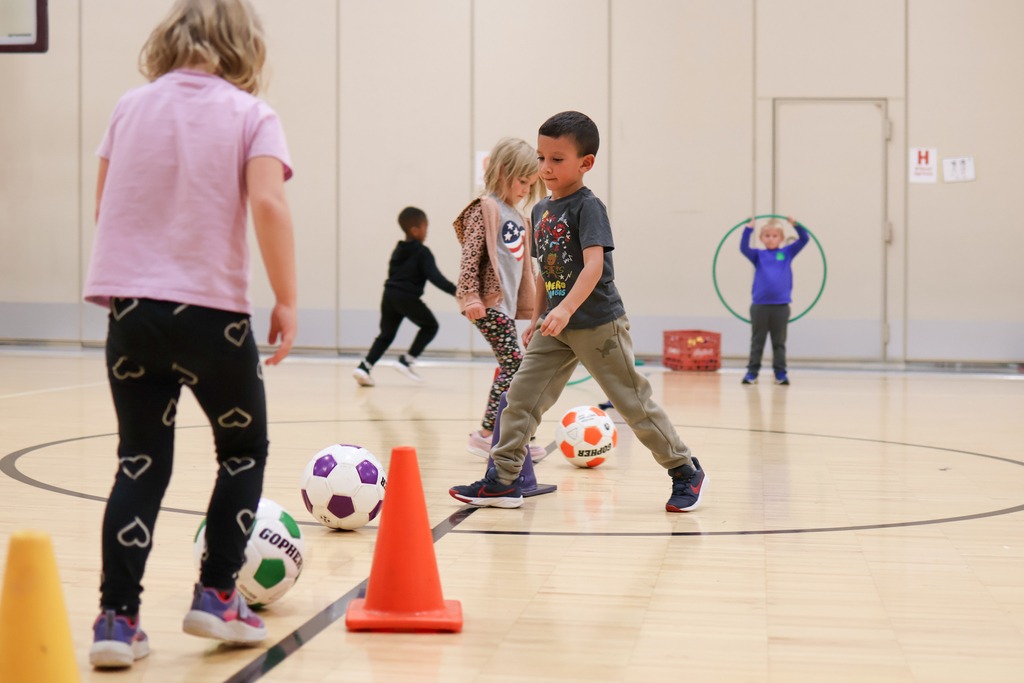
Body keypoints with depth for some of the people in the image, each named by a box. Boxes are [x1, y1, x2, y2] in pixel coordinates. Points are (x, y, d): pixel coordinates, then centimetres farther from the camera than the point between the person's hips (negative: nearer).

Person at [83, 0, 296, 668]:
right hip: (212, 305, -3)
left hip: (130, 304, 4)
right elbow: (268, 202, -16)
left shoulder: (131, 106, 10)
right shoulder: (251, 114, -1)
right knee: (244, 450, 17)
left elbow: (106, 202, 12)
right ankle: (217, 596, 16)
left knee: (141, 462, 11)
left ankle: (117, 617, 4)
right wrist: (288, 301, -11)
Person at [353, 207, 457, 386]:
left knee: (386, 334, 16)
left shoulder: (397, 251, 19)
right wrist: (454, 291, -20)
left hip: (389, 295, 7)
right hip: (407, 297, -7)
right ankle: (407, 361, 2)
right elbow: (434, 276, -15)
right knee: (430, 326, 10)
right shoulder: (422, 252, -5)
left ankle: (364, 366, 1)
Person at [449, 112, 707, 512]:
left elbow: (594, 265, -26)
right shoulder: (541, 211, 10)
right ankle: (503, 481, 6)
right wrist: (537, 319, 18)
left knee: (633, 402, 1)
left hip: (599, 324, -7)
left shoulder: (588, 207, -13)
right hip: (557, 328, 7)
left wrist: (566, 308, -37)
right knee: (521, 396, 0)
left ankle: (686, 472, 16)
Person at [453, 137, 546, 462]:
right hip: (488, 302, -9)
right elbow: (470, 255, -14)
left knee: (510, 369, 8)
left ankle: (493, 435, 14)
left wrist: (529, 302, 25)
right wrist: (470, 295, -20)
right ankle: (486, 435, -9)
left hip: (507, 303, 9)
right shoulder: (486, 208, -7)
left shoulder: (518, 218, 20)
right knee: (513, 364, -13)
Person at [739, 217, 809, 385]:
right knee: (757, 341, 6)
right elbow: (743, 247, -8)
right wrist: (748, 229, -16)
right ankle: (752, 372, 11)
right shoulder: (758, 255, 7)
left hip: (781, 306, 0)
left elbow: (804, 240, 5)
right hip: (760, 306, 0)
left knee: (779, 342, 7)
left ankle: (780, 373, 11)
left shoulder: (787, 253, 9)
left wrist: (796, 225, -8)